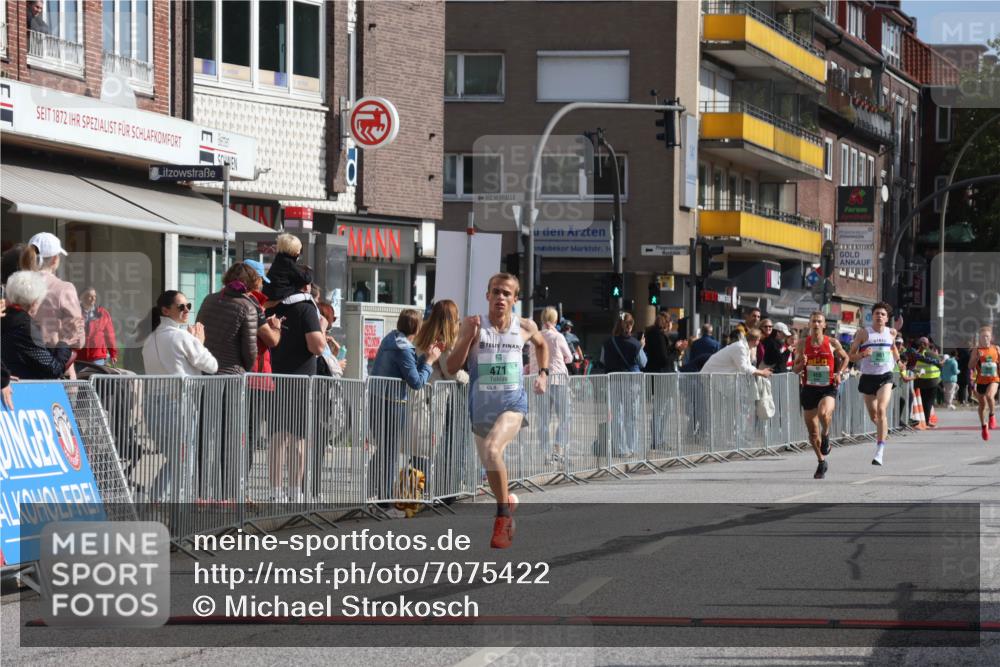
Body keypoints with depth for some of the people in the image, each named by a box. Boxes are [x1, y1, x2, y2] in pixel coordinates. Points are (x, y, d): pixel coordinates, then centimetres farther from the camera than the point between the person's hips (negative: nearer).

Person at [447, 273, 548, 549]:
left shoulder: (525, 327, 1)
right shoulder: (474, 324, -5)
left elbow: (541, 344, 26)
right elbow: (452, 367, -10)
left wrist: (543, 373, 15)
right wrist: (468, 337, -21)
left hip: (513, 402, -2)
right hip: (481, 405, 2)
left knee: (492, 450, -30)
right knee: (491, 470, 15)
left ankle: (503, 515, -18)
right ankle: (508, 501, 47)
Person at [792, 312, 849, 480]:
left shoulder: (832, 343, -1)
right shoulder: (802, 344, 2)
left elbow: (845, 358, 17)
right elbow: (795, 369, 8)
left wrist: (839, 373, 0)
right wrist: (801, 364, -14)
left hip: (828, 388, -2)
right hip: (809, 389, 2)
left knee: (823, 412, -35)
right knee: (812, 432, 6)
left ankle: (826, 436, -2)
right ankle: (821, 462, 27)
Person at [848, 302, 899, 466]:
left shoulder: (891, 333, 4)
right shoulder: (864, 333, -4)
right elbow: (851, 356, -2)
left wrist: (898, 361, 22)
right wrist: (863, 354, -20)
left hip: (885, 377, -1)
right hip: (868, 377, 1)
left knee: (881, 410, -21)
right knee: (873, 415, 12)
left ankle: (879, 452, -24)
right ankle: (883, 430, 50)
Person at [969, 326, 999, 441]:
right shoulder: (976, 351, -1)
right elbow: (971, 366, -5)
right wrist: (977, 357, -20)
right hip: (981, 381, 1)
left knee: (989, 395, -31)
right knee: (982, 405, 10)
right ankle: (984, 427, 27)